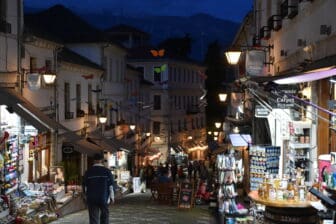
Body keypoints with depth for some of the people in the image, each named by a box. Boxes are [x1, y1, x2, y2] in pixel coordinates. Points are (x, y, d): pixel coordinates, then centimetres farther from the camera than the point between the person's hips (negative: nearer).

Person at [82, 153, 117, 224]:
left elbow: (85, 186, 6)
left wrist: (87, 196, 20)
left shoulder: (88, 172, 0)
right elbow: (111, 185, -2)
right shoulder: (107, 171, -3)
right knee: (104, 216, 16)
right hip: (104, 198, 0)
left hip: (91, 199, 0)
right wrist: (112, 197, 7)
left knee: (93, 218, 1)